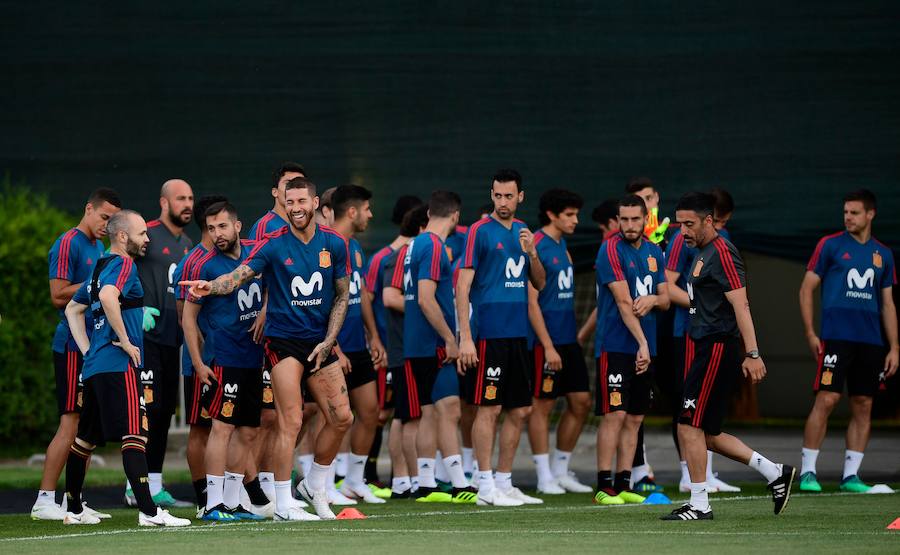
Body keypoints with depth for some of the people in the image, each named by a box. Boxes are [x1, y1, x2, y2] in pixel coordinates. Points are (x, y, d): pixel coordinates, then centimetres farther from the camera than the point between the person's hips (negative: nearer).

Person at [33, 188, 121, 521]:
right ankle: (44, 500, -9)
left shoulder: (99, 248, 19)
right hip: (73, 346, -9)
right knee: (70, 423, -11)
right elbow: (59, 296, -16)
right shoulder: (68, 244, -9)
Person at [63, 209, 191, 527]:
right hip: (118, 367, -10)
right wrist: (125, 340, -20)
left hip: (94, 366, 10)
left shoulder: (101, 267, 20)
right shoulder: (123, 264, -8)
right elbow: (108, 297, -28)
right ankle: (148, 512, -22)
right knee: (134, 435, -14)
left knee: (86, 438, 15)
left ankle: (73, 509, 22)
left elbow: (73, 308, 30)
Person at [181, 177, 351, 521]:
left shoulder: (334, 244, 3)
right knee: (291, 422, -12)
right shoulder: (274, 245, -7)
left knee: (341, 418, 4)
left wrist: (328, 341, 1)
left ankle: (314, 486, 25)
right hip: (283, 340, -4)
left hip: (319, 343, 4)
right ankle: (283, 505, -7)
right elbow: (238, 276, -16)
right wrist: (212, 286, -38)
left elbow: (342, 295, 9)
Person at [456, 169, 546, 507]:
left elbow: (539, 283, 16)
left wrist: (531, 253, -4)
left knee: (520, 410, 9)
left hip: (518, 334, 7)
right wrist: (465, 337, -16)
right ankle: (486, 487, -1)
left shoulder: (524, 232, 13)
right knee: (489, 408, -5)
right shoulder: (480, 231, -6)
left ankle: (504, 482, 17)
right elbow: (462, 286, -10)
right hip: (489, 334, -7)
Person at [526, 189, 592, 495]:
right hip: (546, 340, -9)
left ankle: (560, 471, 18)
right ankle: (545, 477, 4)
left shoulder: (561, 244, 14)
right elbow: (531, 302, -16)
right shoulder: (537, 246, -13)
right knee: (542, 405, -1)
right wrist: (548, 346, -19)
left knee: (581, 402, 8)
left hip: (568, 339, 9)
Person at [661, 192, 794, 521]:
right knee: (706, 433, 10)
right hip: (709, 349, 10)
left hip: (718, 349, -10)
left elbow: (740, 304, -20)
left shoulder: (721, 252, -13)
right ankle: (775, 474, 16)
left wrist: (752, 354, -25)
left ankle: (699, 505, -2)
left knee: (690, 426, -8)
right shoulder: (702, 253, 17)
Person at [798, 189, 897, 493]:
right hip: (836, 336, -4)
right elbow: (806, 289, 3)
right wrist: (810, 333, -6)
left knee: (863, 406, 3)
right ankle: (807, 471, -6)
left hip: (871, 340, 4)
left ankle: (851, 474, 9)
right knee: (826, 399, -11)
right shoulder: (830, 245, 2)